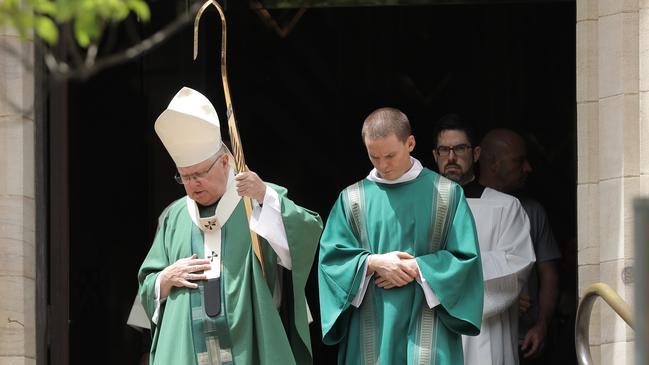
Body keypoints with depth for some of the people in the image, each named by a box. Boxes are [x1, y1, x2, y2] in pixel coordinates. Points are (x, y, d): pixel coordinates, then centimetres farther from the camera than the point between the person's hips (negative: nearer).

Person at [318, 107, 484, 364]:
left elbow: (466, 257, 0)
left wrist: (416, 269, -11)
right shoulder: (352, 199, 9)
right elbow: (331, 256, 4)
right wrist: (373, 262, -12)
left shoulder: (447, 195, 4)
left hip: (426, 326, -2)